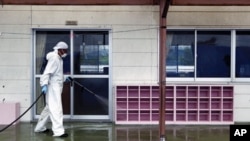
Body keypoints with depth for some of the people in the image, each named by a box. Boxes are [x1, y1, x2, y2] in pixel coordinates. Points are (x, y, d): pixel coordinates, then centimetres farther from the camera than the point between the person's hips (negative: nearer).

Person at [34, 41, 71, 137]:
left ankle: (40, 127, 26)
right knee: (56, 108, -12)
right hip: (52, 87, -10)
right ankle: (58, 131, -13)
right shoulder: (54, 58, -14)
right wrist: (44, 84, -32)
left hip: (56, 87, 11)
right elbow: (47, 72, -23)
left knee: (50, 107, 16)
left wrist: (64, 79, 24)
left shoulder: (59, 58, 18)